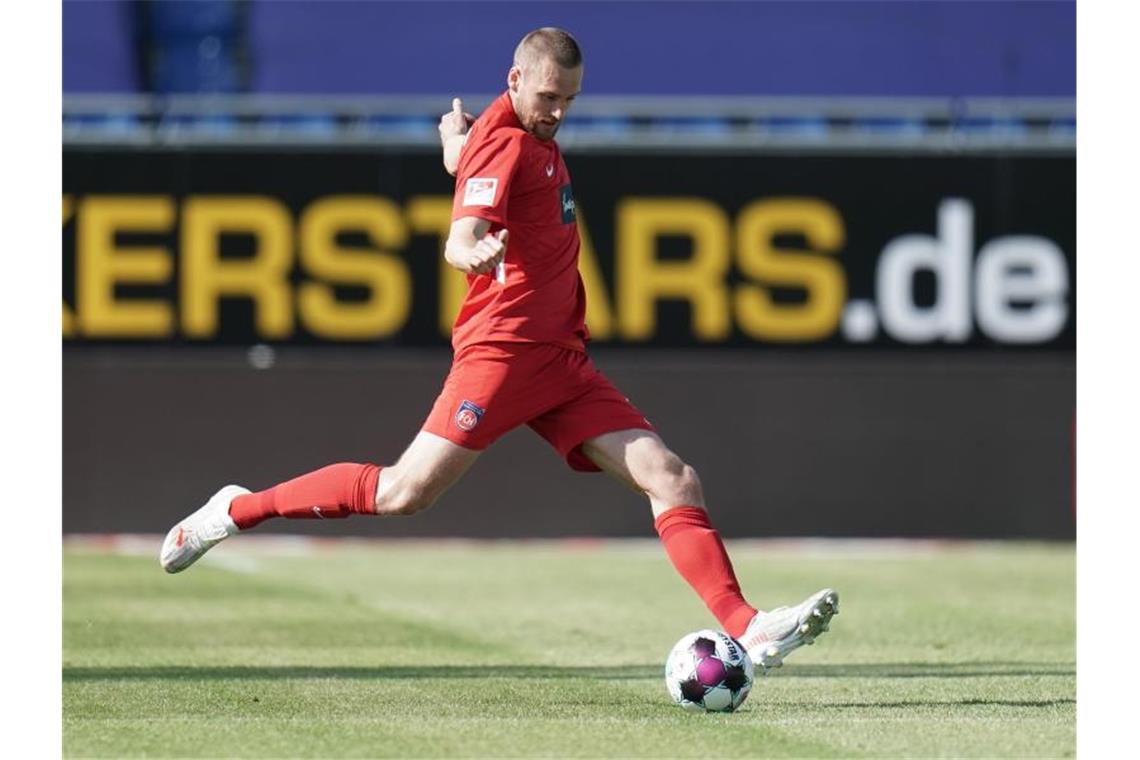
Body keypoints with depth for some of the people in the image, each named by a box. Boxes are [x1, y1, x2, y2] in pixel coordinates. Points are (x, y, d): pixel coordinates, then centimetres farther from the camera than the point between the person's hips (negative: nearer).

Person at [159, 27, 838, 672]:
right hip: (504, 347, -9)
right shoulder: (504, 143, -11)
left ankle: (748, 630, -12)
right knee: (405, 493, -12)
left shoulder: (534, 136, 17)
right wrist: (476, 253, -46)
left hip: (563, 357, 9)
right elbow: (460, 239, -30)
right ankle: (236, 510, 5)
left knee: (673, 479, -6)